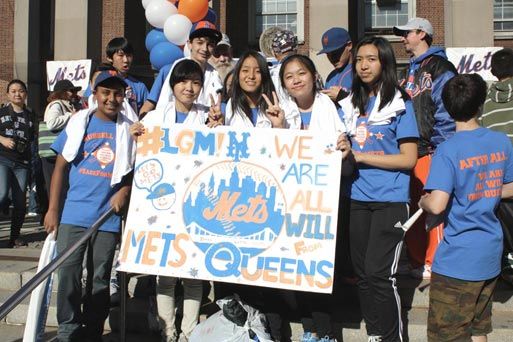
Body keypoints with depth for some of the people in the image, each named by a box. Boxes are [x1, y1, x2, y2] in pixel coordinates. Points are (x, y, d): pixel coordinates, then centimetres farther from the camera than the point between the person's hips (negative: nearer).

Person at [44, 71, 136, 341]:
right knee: (67, 273, 0)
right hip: (74, 212, 0)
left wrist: (125, 190, -14)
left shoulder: (130, 128, 3)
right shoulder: (79, 122, 4)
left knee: (100, 278, 9)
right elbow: (61, 166, 4)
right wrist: (52, 208, 0)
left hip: (109, 215, 0)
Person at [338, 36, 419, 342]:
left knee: (379, 274, -9)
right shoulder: (352, 103, 12)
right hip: (358, 198, 5)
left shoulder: (400, 102, -3)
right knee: (362, 273, 10)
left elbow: (409, 158, -10)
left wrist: (360, 156, -15)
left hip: (390, 200, -5)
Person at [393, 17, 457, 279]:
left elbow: (446, 112, -12)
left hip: (430, 151, -8)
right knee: (411, 208, 11)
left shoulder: (441, 68, -4)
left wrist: (441, 149, -17)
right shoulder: (408, 72, 21)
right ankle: (417, 262, 22)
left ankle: (433, 265, 5)